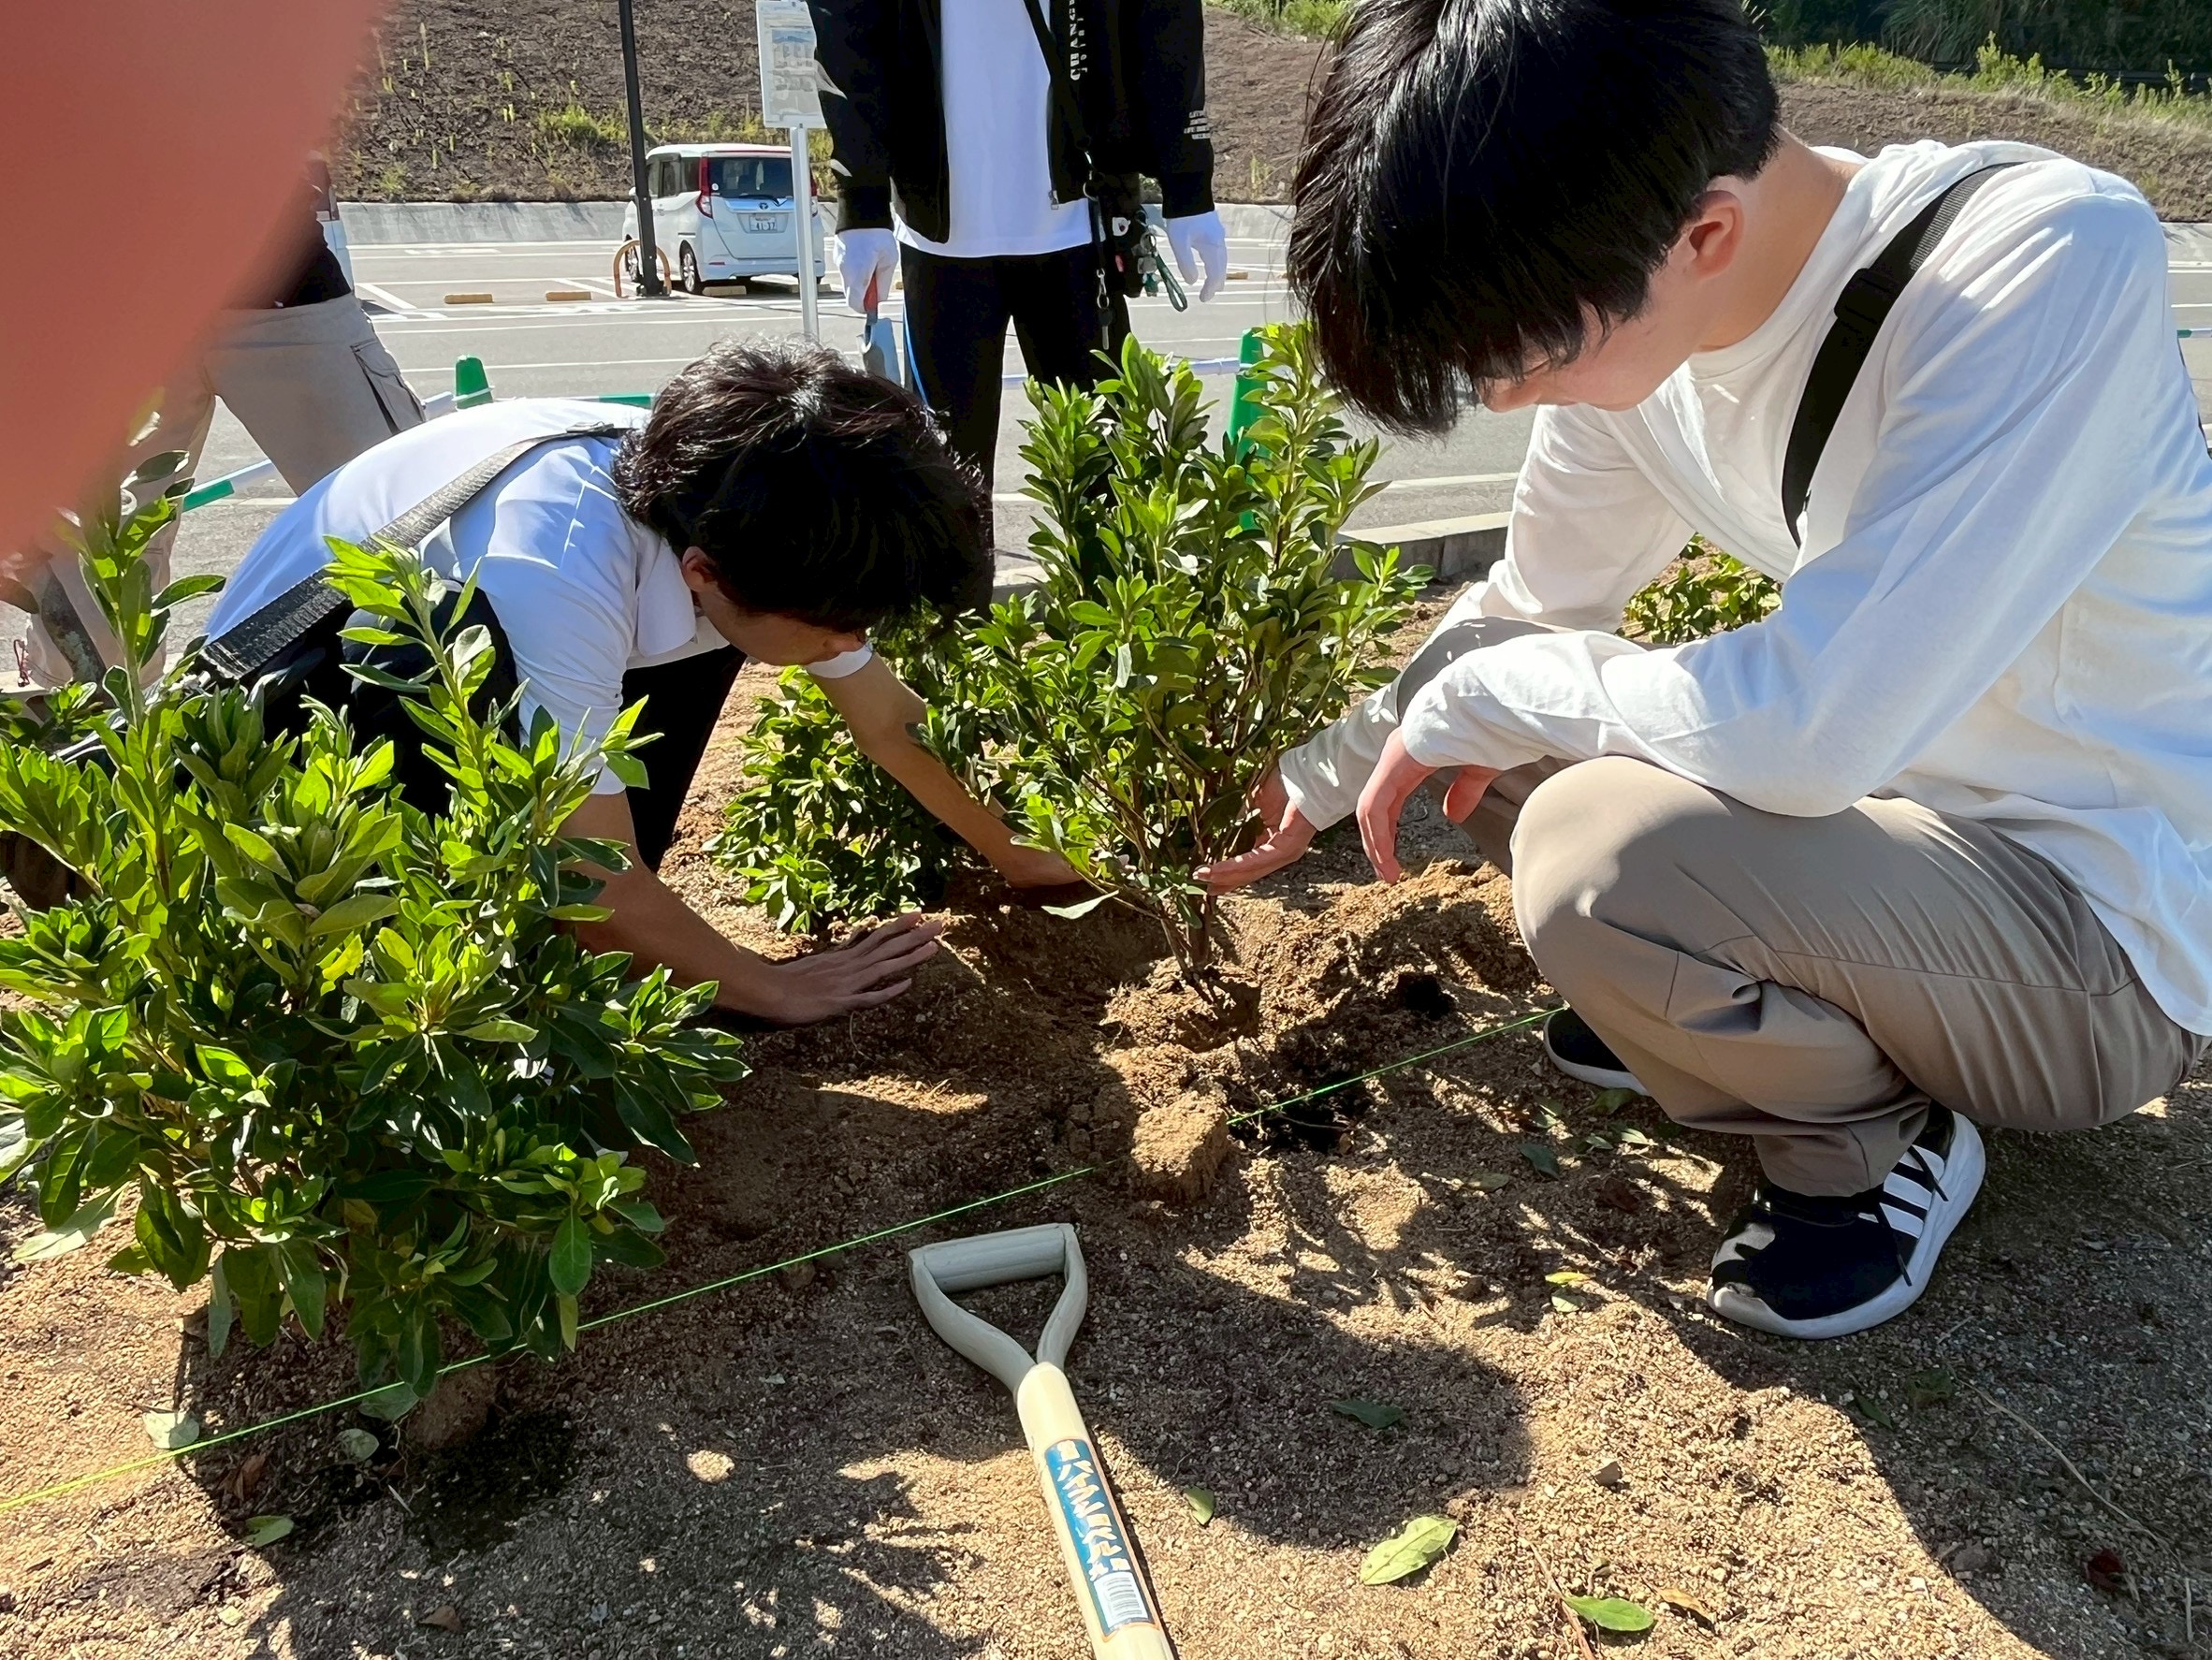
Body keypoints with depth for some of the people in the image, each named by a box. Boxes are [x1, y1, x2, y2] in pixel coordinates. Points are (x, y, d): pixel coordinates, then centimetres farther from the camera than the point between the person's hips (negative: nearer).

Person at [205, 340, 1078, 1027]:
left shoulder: (724, 509, -18)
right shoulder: (556, 581, -40)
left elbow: (889, 720, -5)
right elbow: (600, 886, -30)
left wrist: (1013, 857, 3)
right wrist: (772, 989, -18)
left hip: (435, 640, 7)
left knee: (700, 637, -8)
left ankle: (589, 944, 2)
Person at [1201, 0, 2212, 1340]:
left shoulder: (2058, 260, -28)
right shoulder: (1634, 310, -8)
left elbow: (1806, 728, -37)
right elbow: (1527, 615, 9)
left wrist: (1480, 699, -22)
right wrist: (1320, 783, 11)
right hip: (1896, 788, 7)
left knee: (1600, 858, -31)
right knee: (1492, 706, 1)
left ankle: (1881, 1140, -1)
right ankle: (1703, 1016, 15)